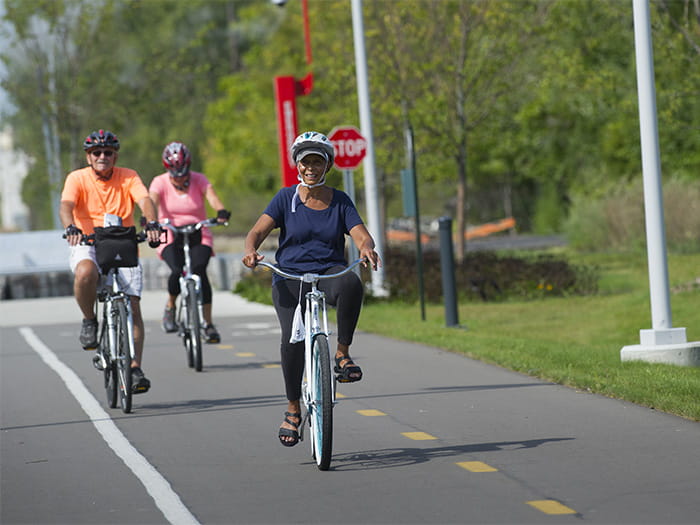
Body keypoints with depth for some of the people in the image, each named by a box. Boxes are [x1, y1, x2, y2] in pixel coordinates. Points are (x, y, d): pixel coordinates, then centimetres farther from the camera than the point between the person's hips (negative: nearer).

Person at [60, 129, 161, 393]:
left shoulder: (128, 177, 1)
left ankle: (135, 368, -7)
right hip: (88, 246, -1)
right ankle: (89, 320, -8)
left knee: (133, 307, -12)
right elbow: (66, 205, -18)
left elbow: (145, 201, -15)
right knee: (85, 273, -36)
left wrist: (151, 223, -36)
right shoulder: (77, 179, -2)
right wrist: (71, 228, -40)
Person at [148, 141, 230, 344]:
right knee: (177, 271, -27)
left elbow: (211, 196, -20)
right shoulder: (160, 182, -3)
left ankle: (208, 324, -16)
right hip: (171, 238, -1)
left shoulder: (198, 179, -2)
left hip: (198, 236, 1)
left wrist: (221, 211, -42)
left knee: (199, 270, -25)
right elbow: (152, 199, -21)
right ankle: (170, 307, 5)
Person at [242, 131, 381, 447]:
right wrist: (251, 251, -29)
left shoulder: (340, 201, 7)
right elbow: (257, 231, -6)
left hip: (329, 273, 1)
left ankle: (343, 352, -19)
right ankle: (293, 408, -6)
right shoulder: (286, 198, 3)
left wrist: (367, 248, -28)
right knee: (293, 338, -25)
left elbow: (361, 235, -4)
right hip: (290, 277, -1)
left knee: (351, 283, -37)